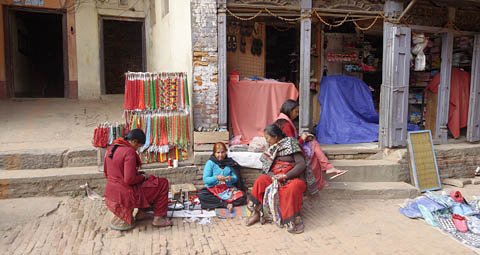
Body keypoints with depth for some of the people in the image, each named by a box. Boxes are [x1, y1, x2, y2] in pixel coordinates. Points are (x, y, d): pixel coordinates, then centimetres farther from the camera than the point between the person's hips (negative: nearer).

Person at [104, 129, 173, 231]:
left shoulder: (111, 149, 6)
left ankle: (141, 212, 25)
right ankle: (159, 218, 6)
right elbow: (129, 180, -27)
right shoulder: (129, 152, -21)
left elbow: (106, 173, 16)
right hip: (125, 196, -9)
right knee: (163, 183, 1)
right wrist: (143, 177, -6)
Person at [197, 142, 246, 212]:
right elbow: (205, 179, -8)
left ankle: (214, 203, -24)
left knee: (242, 196, -25)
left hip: (228, 189, 2)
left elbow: (235, 178, 6)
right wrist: (216, 178, -26)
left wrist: (231, 178, -19)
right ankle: (226, 204, -25)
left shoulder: (230, 163, 6)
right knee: (201, 194, -32)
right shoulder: (210, 163, 0)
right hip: (212, 189, -1)